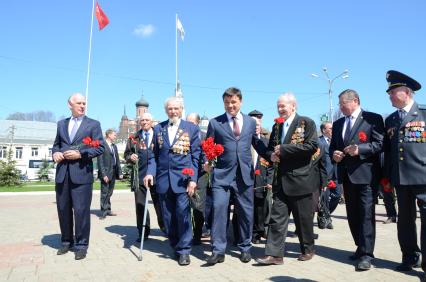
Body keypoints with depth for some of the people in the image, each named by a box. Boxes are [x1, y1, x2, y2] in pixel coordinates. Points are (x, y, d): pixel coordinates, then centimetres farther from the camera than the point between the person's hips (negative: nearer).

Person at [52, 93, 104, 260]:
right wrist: (55, 153, -2)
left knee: (81, 210, -3)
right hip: (62, 173, 4)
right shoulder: (61, 124, 17)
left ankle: (81, 245, 9)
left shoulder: (93, 124, 4)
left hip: (81, 173, -4)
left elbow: (100, 147, -4)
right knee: (63, 209, 11)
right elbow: (56, 144, 21)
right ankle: (66, 241, 26)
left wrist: (80, 154, -14)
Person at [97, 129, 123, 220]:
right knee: (104, 193, -1)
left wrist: (120, 172, 10)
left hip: (113, 173, 7)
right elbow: (100, 161, -13)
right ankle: (103, 212, 6)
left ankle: (108, 210, 21)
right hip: (106, 173, -7)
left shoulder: (114, 146, 16)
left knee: (109, 193, 13)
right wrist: (104, 174, -18)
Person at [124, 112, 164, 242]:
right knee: (140, 205, 5)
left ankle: (165, 227, 24)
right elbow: (126, 154, 14)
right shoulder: (134, 138, 12)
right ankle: (143, 232, 16)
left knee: (159, 203, 7)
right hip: (139, 175, 2)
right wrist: (130, 157, -7)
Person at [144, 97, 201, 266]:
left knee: (183, 214, -7)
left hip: (183, 178, -3)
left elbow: (195, 156, -1)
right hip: (163, 179, 3)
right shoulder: (158, 129, 12)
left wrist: (193, 179, -9)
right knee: (168, 216, 8)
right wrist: (150, 172, -4)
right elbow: (154, 155, 12)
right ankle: (175, 246, 24)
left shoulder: (192, 128, 3)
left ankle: (184, 250, 6)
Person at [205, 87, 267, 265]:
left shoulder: (251, 122, 12)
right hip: (222, 174, -2)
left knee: (246, 212, 9)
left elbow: (257, 144, 16)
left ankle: (245, 248, 25)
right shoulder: (215, 122, 5)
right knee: (219, 209, -8)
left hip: (245, 174, 2)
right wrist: (207, 162, -14)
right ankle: (218, 251, 4)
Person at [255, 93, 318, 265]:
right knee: (277, 217, 1)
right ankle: (274, 254, 4)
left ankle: (308, 249, 27)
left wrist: (283, 149, -17)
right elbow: (270, 147, 23)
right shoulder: (277, 126, 15)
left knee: (303, 218, 8)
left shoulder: (306, 123, -4)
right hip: (281, 180, 5)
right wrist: (272, 155, -2)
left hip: (300, 178, -5)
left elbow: (312, 146, -17)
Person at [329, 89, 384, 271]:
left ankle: (366, 254, -1)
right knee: (352, 215, 13)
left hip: (365, 174, -7)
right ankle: (361, 248, 26)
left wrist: (359, 149, -21)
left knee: (366, 214, -7)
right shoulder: (338, 124, 17)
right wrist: (334, 154, -3)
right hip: (347, 175, 7)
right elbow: (332, 147, 19)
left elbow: (380, 143, -10)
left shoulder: (373, 119, -2)